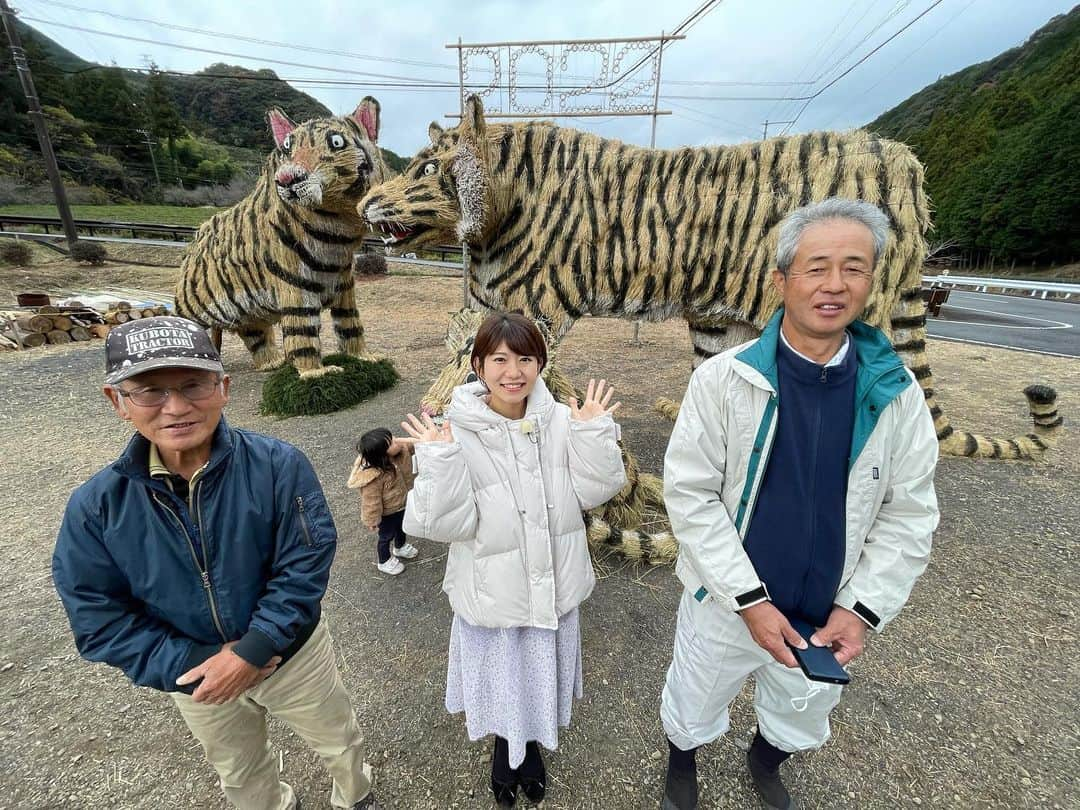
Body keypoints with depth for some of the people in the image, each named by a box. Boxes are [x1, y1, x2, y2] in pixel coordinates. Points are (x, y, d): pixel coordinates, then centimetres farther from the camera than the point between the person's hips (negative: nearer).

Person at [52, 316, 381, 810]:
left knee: (340, 742, 26)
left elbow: (304, 569, -24)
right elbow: (99, 620, -12)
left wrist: (252, 652, -28)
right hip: (195, 676, 2)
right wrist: (193, 664, -20)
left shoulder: (278, 465, -27)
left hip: (292, 653, -1)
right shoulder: (96, 506, -18)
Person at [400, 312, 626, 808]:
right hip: (493, 591, -2)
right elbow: (447, 524, -21)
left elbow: (595, 492, -9)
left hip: (553, 583, 3)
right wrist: (438, 463, -34)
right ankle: (508, 749, 59)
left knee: (539, 674, 27)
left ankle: (529, 746, 60)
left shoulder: (560, 420, -12)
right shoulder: (458, 432, -21)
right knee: (501, 677, 23)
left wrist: (594, 433, -21)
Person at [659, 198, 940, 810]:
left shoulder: (895, 392, -10)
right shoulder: (724, 378, -20)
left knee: (801, 722, 30)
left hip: (827, 616, 3)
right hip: (727, 602, -2)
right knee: (692, 713, 22)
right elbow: (689, 492, -18)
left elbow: (910, 512, -4)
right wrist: (750, 599, -19)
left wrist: (863, 608, -11)